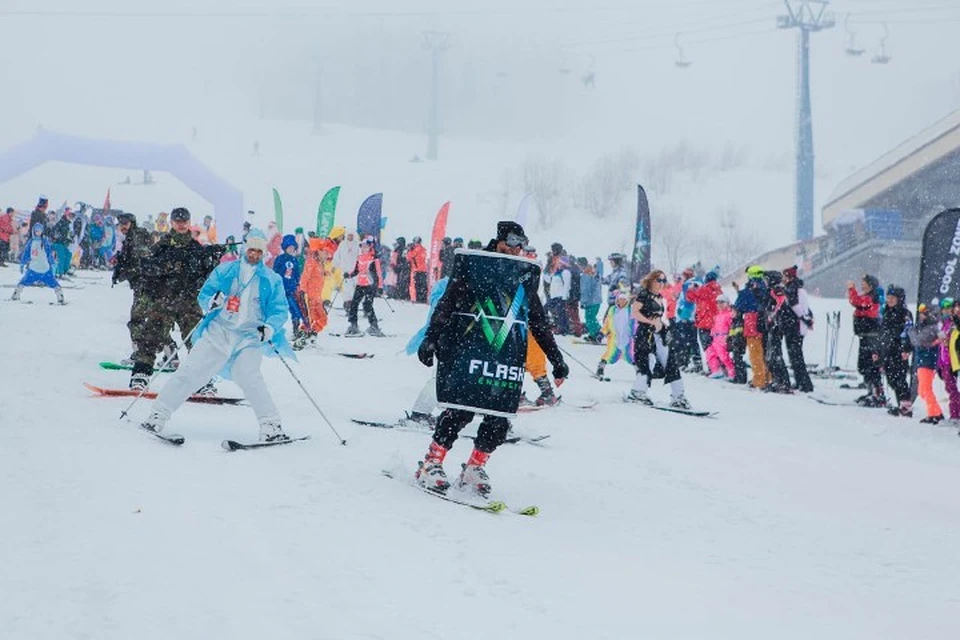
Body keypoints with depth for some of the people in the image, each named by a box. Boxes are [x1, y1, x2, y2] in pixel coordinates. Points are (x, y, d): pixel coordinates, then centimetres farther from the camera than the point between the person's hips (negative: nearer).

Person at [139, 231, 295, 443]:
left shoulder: (272, 280, 8)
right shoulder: (224, 271, 10)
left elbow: (280, 310, 5)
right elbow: (203, 295, 10)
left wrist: (270, 327, -15)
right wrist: (211, 302, -14)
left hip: (249, 337, -2)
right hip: (218, 332, 2)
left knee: (248, 377, -23)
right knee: (190, 371, -6)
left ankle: (271, 426, -20)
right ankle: (158, 415, 0)